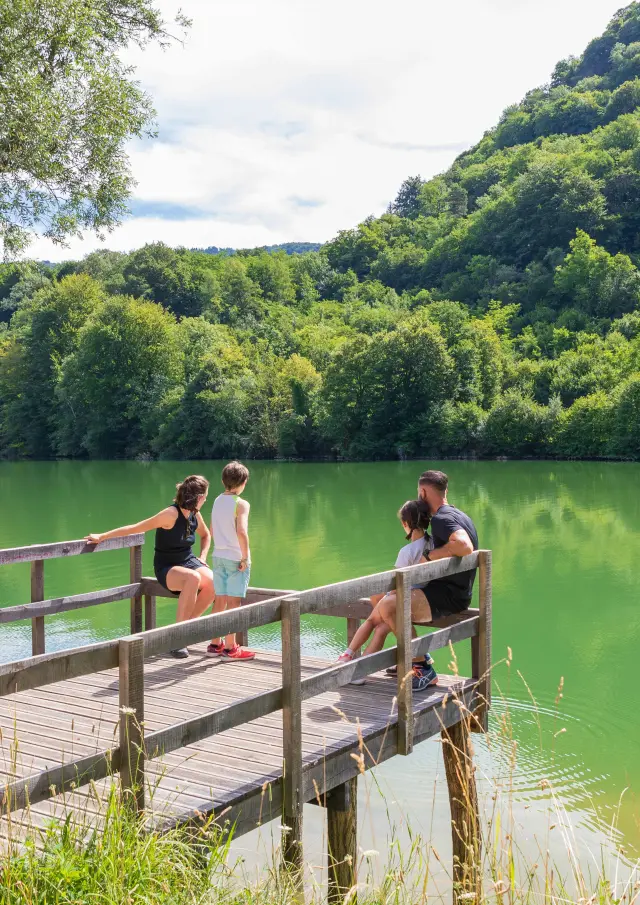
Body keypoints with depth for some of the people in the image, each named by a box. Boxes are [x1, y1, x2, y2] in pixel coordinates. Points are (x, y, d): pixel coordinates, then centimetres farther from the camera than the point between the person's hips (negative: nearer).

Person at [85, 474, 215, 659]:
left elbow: (206, 535, 25)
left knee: (213, 583, -25)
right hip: (167, 569, -6)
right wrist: (101, 537, -12)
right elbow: (136, 528, -15)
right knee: (193, 578, -38)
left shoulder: (195, 515, 3)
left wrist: (202, 557, 9)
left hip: (189, 562, 6)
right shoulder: (171, 514, -18)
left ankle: (186, 624, -5)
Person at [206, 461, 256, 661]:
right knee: (233, 603, -1)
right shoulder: (241, 504, -13)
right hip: (235, 558, -7)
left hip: (218, 556, 7)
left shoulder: (217, 501, 9)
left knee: (220, 601, 13)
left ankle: (215, 644, 21)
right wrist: (245, 557, -17)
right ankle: (230, 648, 3)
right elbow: (241, 532, -25)